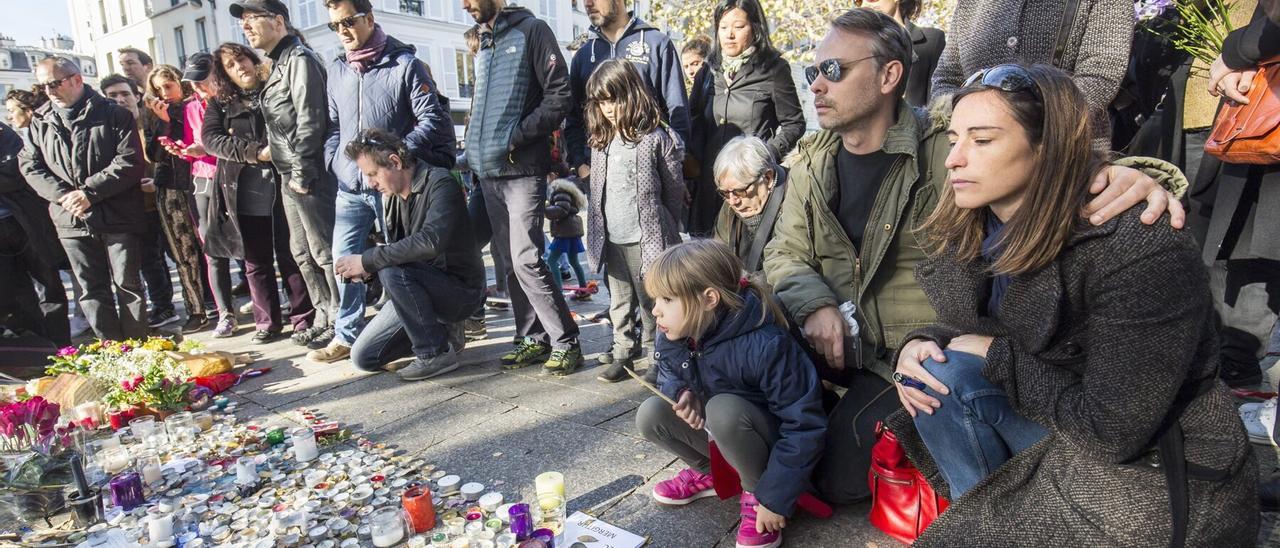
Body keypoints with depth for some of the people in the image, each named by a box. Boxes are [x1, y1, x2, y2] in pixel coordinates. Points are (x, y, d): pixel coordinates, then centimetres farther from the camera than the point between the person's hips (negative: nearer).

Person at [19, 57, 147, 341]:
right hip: (71, 220, 4)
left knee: (127, 285, 1)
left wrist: (89, 193, -16)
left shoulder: (113, 114, -2)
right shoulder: (40, 121, 12)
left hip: (116, 216, -4)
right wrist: (63, 195, -9)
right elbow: (29, 164, 8)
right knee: (92, 289, 7)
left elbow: (129, 161, -11)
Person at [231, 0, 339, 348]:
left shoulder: (300, 59, -9)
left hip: (308, 176, -10)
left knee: (325, 252, -7)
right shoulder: (278, 66, 20)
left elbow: (311, 121, -17)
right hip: (289, 176, 10)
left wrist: (302, 173, -19)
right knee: (302, 252, 16)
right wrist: (272, 150, 10)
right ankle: (324, 319, 27)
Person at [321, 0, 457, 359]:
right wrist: (335, 161, 4)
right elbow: (333, 124, 19)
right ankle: (347, 333, 18)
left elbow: (432, 119, -10)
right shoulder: (337, 69, 11)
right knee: (344, 259, 5)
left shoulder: (404, 63, -5)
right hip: (350, 188, 5)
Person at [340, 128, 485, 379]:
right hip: (422, 288, 8)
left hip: (461, 290, -8)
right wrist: (366, 270, -7)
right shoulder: (395, 196, 6)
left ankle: (436, 353, -18)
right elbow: (397, 250, 15)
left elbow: (431, 241, -35)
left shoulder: (440, 184, -18)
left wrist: (368, 261, -29)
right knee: (364, 357, 1)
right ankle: (440, 331, 15)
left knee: (392, 270, -32)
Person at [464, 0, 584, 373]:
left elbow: (559, 96, -11)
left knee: (526, 260, -12)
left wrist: (516, 136, -15)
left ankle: (566, 342, -1)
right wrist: (475, 151, 15)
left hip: (523, 169, -7)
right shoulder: (483, 44, 19)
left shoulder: (531, 30, -3)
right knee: (511, 262, 9)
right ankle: (533, 339, 18)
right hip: (490, 173, 8)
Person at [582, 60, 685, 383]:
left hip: (644, 236, -6)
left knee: (651, 301, 4)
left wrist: (667, 232, 0)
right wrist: (596, 230, 10)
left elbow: (674, 190, -4)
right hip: (611, 238, 6)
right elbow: (596, 189, 15)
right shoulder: (601, 139, 10)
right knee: (619, 301, 14)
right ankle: (622, 355, 25)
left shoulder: (655, 137, -9)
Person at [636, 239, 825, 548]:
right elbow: (668, 374, 8)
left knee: (723, 409, -35)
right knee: (650, 415, -15)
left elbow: (805, 426, -30)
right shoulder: (672, 334, -14)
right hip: (717, 434, 6)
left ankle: (757, 494, -10)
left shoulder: (765, 346, -34)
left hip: (771, 440, -6)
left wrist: (775, 498, -28)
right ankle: (709, 473, 9)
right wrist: (680, 392, -18)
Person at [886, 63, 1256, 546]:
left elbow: (1112, 432, -24)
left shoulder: (1140, 252, -26)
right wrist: (921, 344, -14)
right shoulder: (972, 232, -5)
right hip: (1064, 429, 7)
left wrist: (998, 357, -16)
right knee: (939, 368, -13)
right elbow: (960, 331, 8)